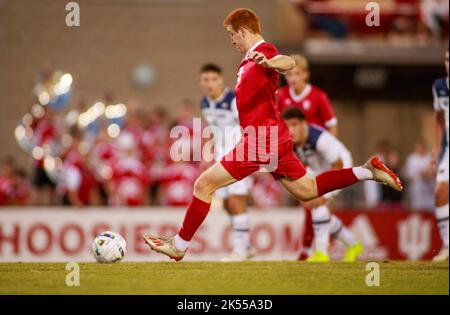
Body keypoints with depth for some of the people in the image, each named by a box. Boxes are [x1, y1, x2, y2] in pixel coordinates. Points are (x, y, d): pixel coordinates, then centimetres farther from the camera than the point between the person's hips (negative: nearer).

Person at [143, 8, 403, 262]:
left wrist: (268, 62, -57)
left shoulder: (264, 51, -13)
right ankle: (368, 171, 14)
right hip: (275, 136, 10)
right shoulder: (250, 59, 16)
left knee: (204, 185, -7)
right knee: (306, 191, 17)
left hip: (263, 138, -10)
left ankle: (179, 246, -1)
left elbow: (289, 62, -39)